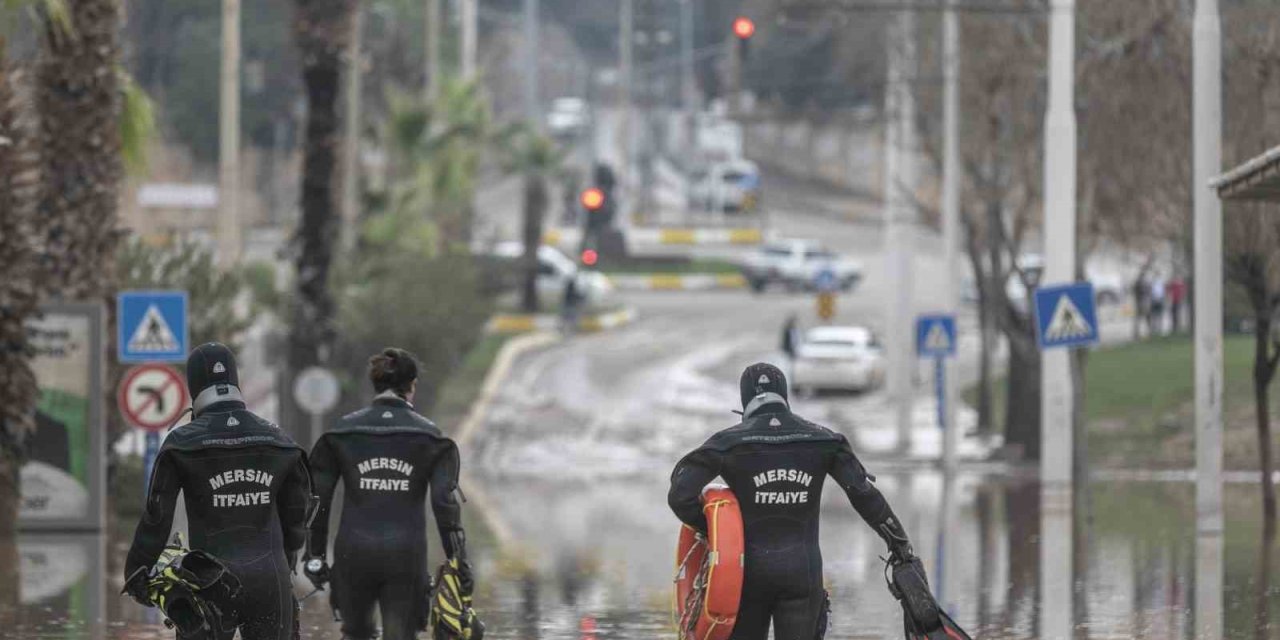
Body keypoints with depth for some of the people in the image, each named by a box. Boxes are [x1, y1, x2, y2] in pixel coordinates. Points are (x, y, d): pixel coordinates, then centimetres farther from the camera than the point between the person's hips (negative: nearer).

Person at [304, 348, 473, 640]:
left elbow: (318, 498, 2)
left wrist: (315, 555, 10)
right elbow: (445, 501, -6)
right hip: (406, 558, -1)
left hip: (354, 553, 1)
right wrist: (458, 561, -2)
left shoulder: (343, 432, 2)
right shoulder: (429, 436, 0)